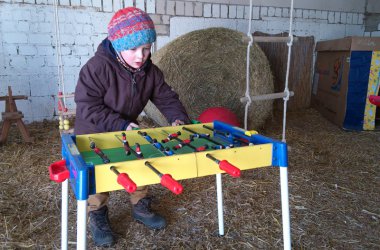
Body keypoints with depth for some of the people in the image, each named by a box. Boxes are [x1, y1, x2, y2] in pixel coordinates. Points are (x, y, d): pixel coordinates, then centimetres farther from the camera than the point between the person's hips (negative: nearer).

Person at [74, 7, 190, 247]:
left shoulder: (150, 71, -12)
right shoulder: (97, 67, -29)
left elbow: (166, 97, -4)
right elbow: (87, 107, -29)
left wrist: (178, 118, -23)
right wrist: (121, 125, -33)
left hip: (129, 130, 5)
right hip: (94, 134, -5)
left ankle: (141, 207, 34)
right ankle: (98, 217, 24)